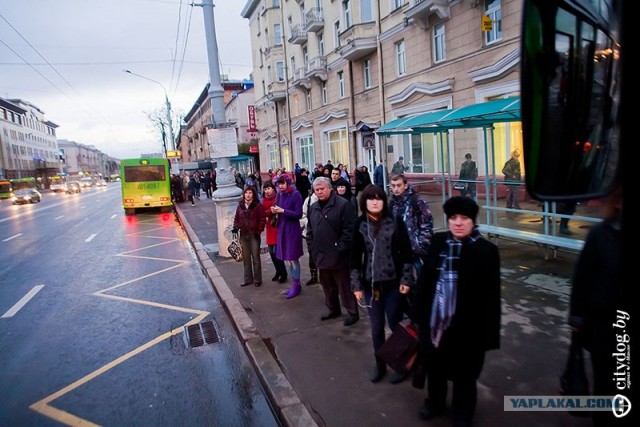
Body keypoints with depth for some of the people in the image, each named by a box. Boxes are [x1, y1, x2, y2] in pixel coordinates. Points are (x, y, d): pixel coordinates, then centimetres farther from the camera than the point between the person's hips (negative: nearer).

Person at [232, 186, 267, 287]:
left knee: (255, 257, 3)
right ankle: (248, 279, 23)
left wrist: (258, 231, -14)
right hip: (243, 234, 5)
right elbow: (236, 218, 14)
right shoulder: (240, 205, 7)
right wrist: (236, 227, -1)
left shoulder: (258, 206, -8)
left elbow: (262, 219, -9)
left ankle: (257, 279, 14)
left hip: (254, 235, -5)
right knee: (246, 258, 12)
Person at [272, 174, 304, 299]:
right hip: (282, 229, 7)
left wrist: (282, 211, -20)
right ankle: (294, 284, 24)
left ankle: (296, 285, 11)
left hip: (293, 230, -7)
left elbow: (298, 214, -15)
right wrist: (275, 210, -8)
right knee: (288, 259, 13)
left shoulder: (296, 194, -11)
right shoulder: (280, 194, 8)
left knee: (293, 258, -1)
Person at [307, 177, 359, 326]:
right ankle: (333, 309, 35)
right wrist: (311, 248, 8)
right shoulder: (313, 207, 12)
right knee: (327, 285, 19)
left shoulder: (343, 204, -11)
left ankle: (352, 313, 18)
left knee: (345, 286, 3)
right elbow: (310, 230, 17)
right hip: (321, 255, 7)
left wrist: (340, 249, -16)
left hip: (338, 256, -7)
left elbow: (349, 230, -14)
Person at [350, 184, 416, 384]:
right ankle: (379, 364, 32)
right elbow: (355, 257, 1)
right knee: (376, 328, 13)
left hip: (393, 283, -2)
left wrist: (406, 279, -7)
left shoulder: (395, 222, -6)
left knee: (395, 324, 9)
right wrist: (356, 285, -1)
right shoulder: (360, 225, -2)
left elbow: (406, 252, -4)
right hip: (370, 284, 2)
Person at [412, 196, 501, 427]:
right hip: (434, 321, 4)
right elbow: (424, 278, 2)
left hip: (468, 327, -3)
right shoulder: (438, 241, -5)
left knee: (464, 375, 18)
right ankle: (435, 402, 51)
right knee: (433, 366, 24)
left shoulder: (486, 250, -15)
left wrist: (489, 334, -11)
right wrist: (417, 311, 5)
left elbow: (491, 296, -13)